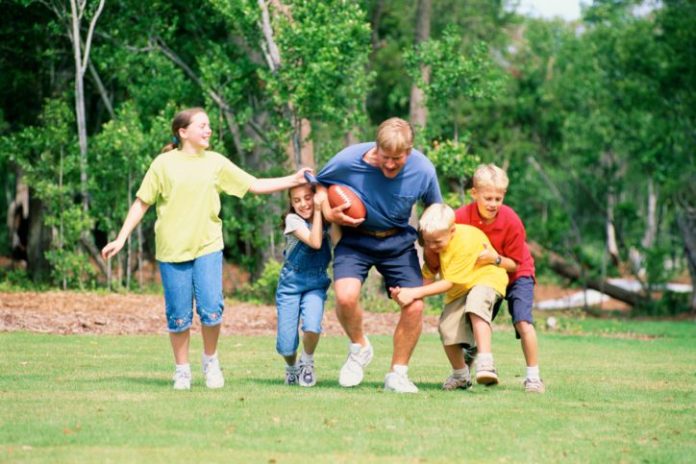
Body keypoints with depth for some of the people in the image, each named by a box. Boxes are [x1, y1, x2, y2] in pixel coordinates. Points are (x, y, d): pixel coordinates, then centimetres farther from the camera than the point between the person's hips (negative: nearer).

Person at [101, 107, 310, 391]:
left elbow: (255, 185, 10)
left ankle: (210, 360, 14)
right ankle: (182, 370, 18)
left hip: (207, 247, 1)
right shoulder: (164, 164, 0)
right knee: (178, 316, 1)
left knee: (211, 309, -10)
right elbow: (141, 203, 4)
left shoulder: (216, 163, 7)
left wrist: (293, 181, 1)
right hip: (172, 250, -1)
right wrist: (121, 239, 0)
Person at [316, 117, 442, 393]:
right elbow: (320, 183, 0)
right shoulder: (348, 161, -22)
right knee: (346, 296, -27)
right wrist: (329, 213, -17)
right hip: (355, 238, -2)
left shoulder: (423, 171, -17)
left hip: (398, 242, 2)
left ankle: (397, 374, 8)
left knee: (414, 306, -12)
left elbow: (435, 210, 3)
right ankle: (359, 348, 5)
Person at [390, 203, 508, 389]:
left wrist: (415, 293, -34)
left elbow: (449, 283, -29)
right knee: (447, 328, -10)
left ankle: (485, 363, -44)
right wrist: (403, 292, -28)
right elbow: (428, 276, -9)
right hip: (459, 290, 7)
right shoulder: (432, 244, -9)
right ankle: (460, 375, 16)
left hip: (485, 277, -7)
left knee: (476, 304, -38)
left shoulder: (466, 242, -32)